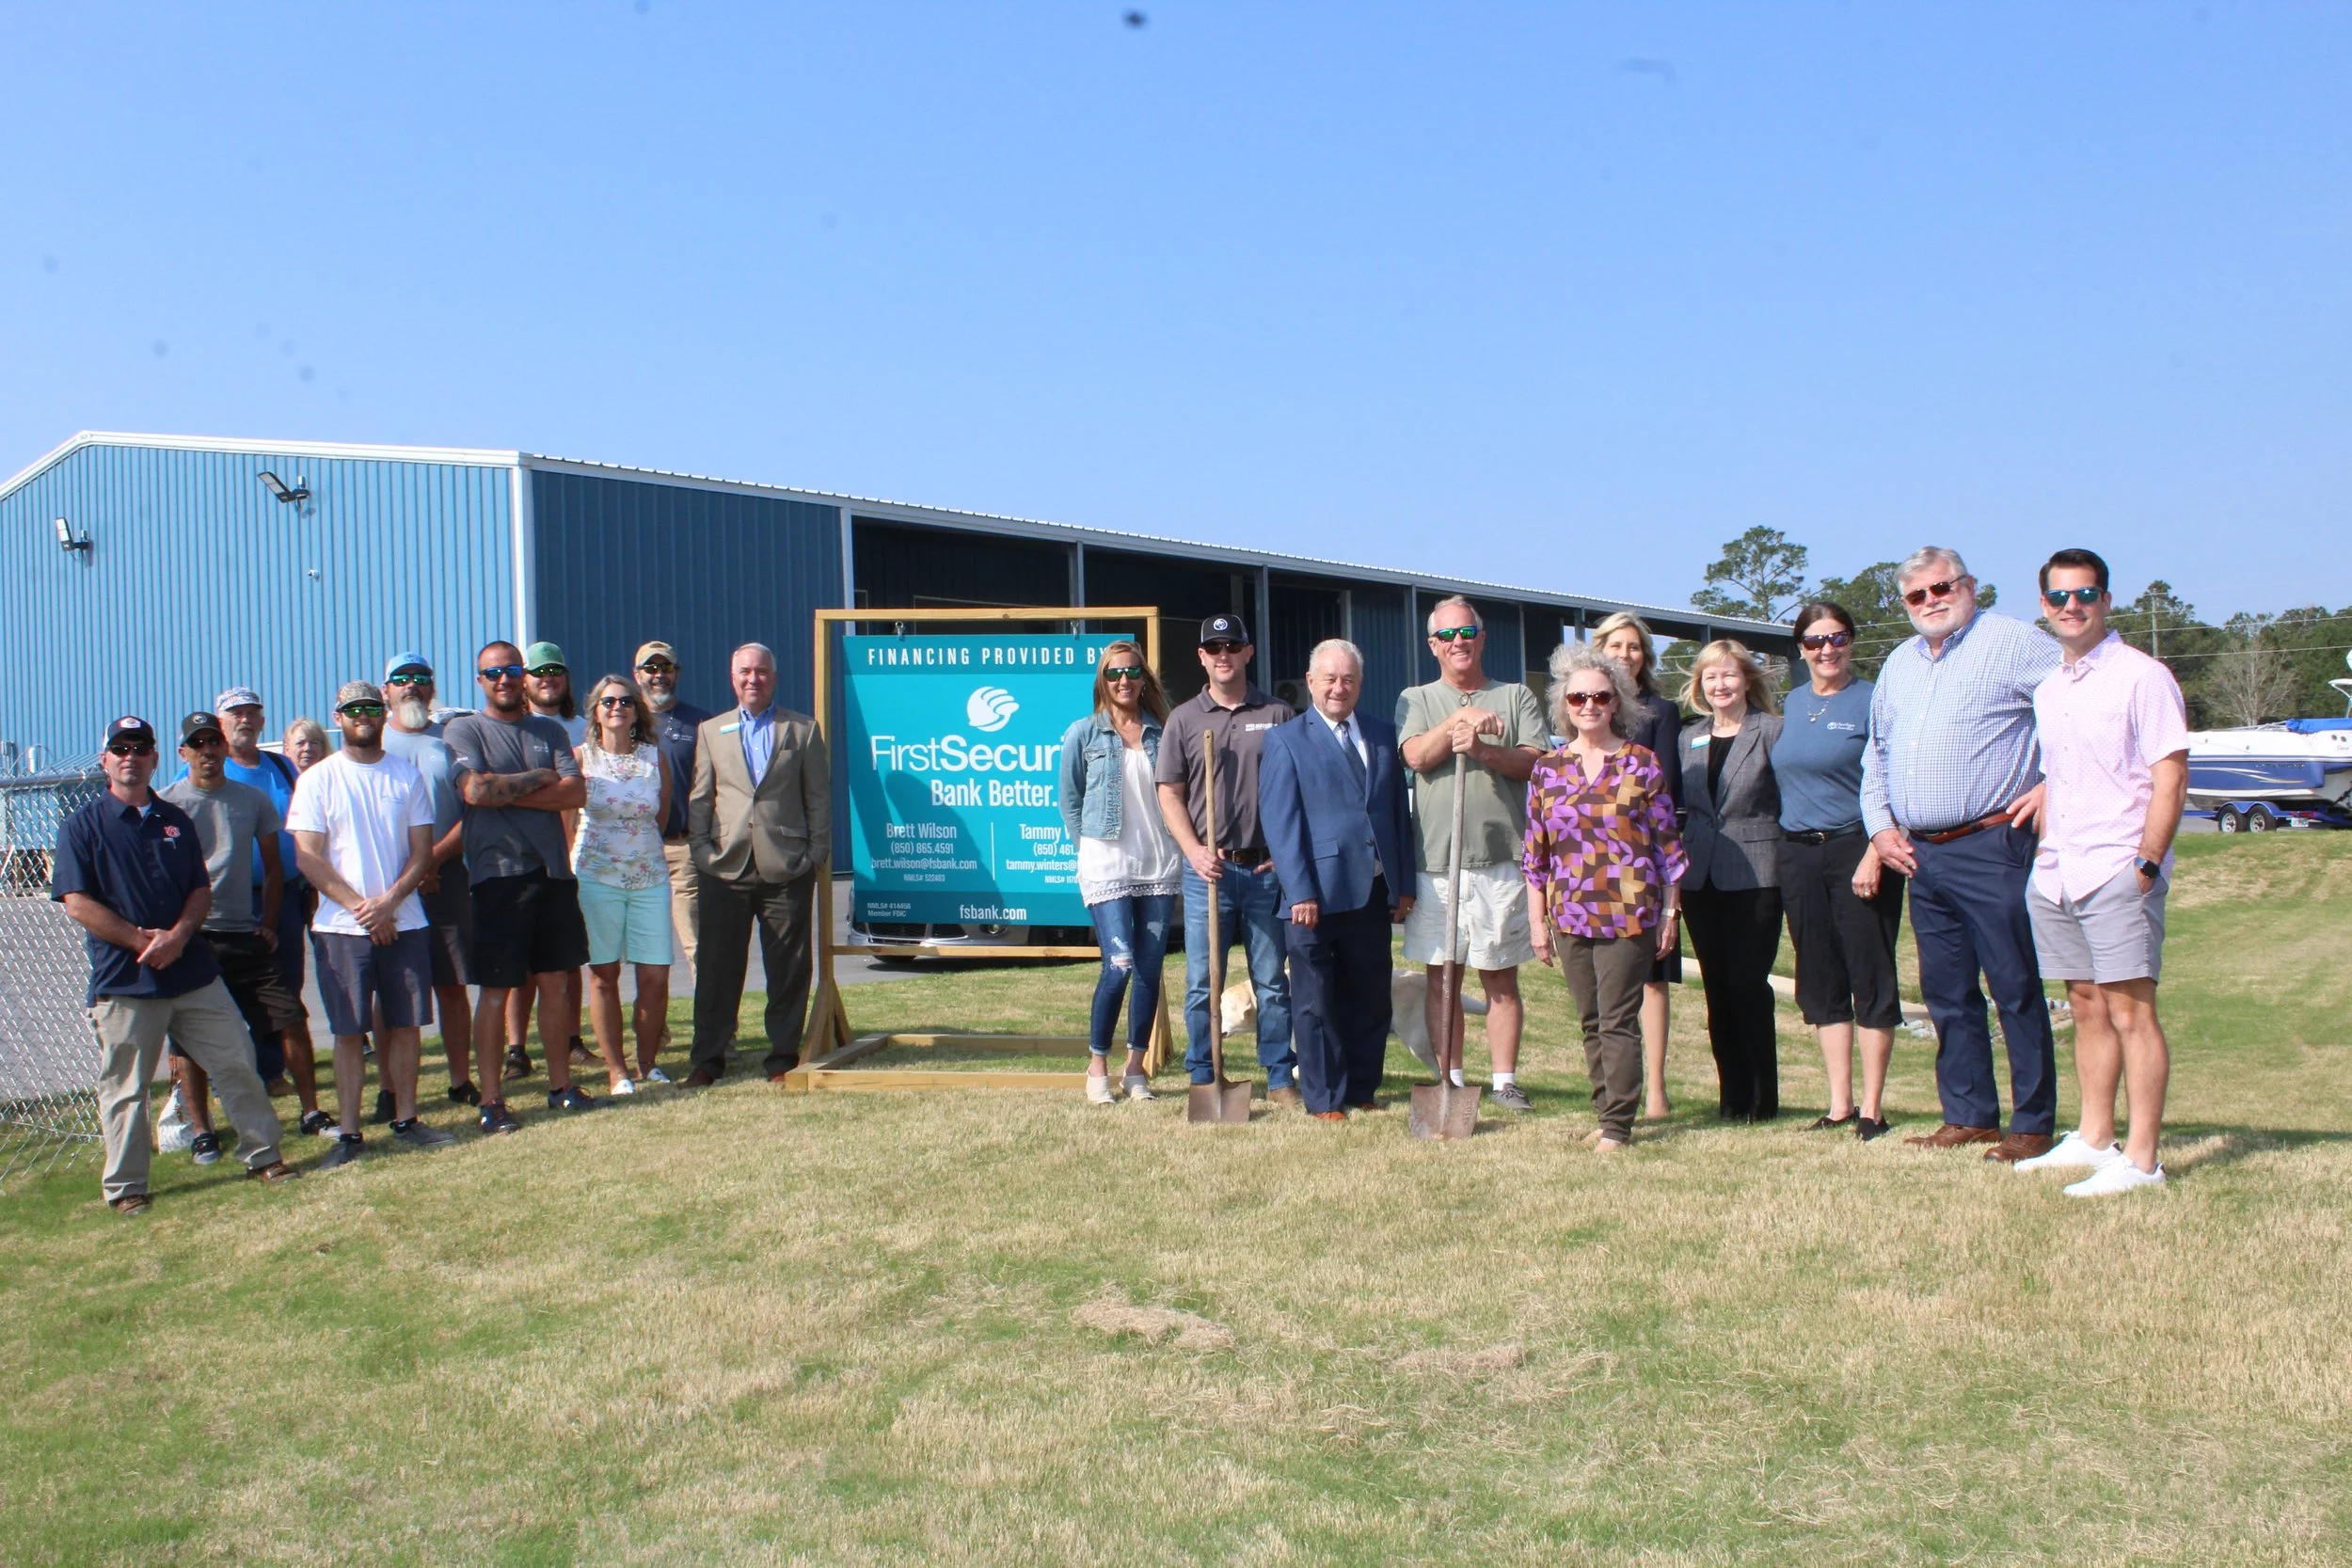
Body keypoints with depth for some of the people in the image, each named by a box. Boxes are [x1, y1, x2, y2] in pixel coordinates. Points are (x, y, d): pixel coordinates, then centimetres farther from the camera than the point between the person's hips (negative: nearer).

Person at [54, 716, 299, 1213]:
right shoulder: (82, 826, 0)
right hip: (123, 981, -4)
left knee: (237, 1063, 5)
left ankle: (262, 1155, 17)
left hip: (194, 971, 4)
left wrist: (178, 935, -9)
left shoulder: (176, 821, 13)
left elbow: (201, 889, 11)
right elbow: (78, 904, -7)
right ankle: (124, 1188, 16)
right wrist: (142, 940, -14)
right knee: (125, 1088, 3)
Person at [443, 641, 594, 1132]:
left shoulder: (549, 731, 12)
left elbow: (576, 792, -2)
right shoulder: (463, 732, 1)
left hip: (552, 871, 4)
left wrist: (506, 792, -10)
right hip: (499, 875, -4)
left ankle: (561, 1084, 19)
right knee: (496, 991, -1)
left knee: (554, 982, 10)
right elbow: (475, 791, -17)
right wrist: (537, 778, -6)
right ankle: (491, 1100, 6)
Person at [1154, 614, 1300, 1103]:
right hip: (1208, 869, 0)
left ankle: (1280, 1076, 15)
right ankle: (1202, 1078, 13)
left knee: (1272, 980, 7)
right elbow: (1170, 793, 4)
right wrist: (1195, 852, -9)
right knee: (1202, 981, 4)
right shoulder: (1184, 719, 6)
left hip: (1267, 868, 0)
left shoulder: (1278, 716, 6)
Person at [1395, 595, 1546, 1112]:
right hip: (1436, 858, 1)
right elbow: (1416, 756, -6)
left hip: (1501, 859, 0)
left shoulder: (1516, 697, 10)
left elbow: (1537, 761, -3)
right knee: (1442, 974, 4)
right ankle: (1450, 1080, 13)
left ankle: (1505, 1080, 10)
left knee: (1500, 977, 4)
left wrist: (1482, 749, -17)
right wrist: (1460, 720, -17)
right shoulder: (1416, 700, 12)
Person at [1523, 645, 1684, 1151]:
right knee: (1591, 1024, 10)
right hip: (1571, 917, 3)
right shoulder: (1547, 768, 7)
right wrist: (1537, 920, 8)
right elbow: (1535, 851, 10)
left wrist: (1670, 911, 1)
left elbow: (1667, 843, 3)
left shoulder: (1642, 763, 0)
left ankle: (1618, 1126, 3)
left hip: (1629, 914, -3)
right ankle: (1606, 1116, 20)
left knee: (1618, 1022, -3)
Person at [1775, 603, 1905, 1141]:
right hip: (1799, 854, 6)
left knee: (1870, 980, -1)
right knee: (1821, 983, 8)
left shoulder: (1871, 701, -4)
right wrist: (1787, 844, 12)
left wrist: (1875, 853, -18)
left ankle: (1871, 1108, 5)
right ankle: (1839, 1105, 15)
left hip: (1857, 852, -6)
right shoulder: (1793, 704, 14)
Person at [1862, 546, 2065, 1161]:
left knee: (2015, 989, -3)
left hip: (1991, 848, -7)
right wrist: (1879, 822, 17)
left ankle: (2033, 1125, 4)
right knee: (1947, 994, 11)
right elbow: (1876, 753, 28)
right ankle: (1969, 1117, 20)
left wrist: (2057, 786, -12)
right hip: (1920, 854, 7)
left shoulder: (2011, 642, -3)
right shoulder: (1899, 663, 19)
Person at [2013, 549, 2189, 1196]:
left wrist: (2146, 864, -16)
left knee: (2130, 1011, -6)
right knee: (2087, 1007, 13)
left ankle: (2140, 1160, -2)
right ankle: (2092, 1139, 21)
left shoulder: (2140, 676, -6)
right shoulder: (2047, 689, 15)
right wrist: (2044, 854, 14)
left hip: (2118, 871, -7)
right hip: (2056, 874, 7)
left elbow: (2170, 779, -10)